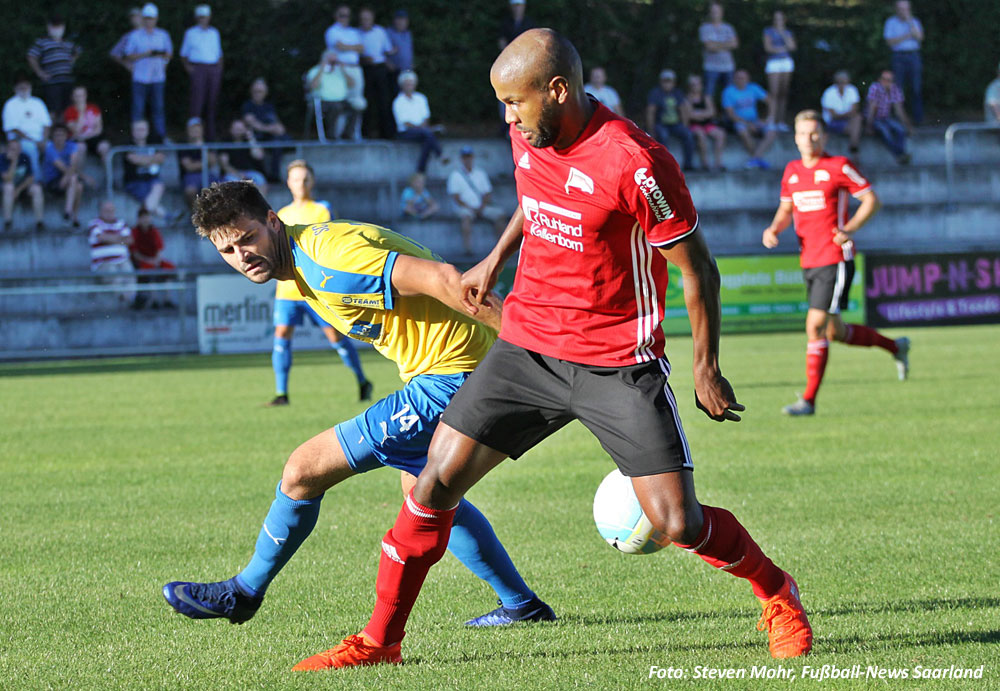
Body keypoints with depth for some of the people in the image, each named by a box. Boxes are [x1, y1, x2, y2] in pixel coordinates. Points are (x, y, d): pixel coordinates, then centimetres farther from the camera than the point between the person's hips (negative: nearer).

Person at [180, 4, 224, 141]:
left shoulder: (214, 33, 17)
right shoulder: (191, 33, 8)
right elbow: (184, 54, 11)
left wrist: (220, 67, 8)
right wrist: (187, 67, -5)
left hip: (214, 69, 4)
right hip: (198, 69, -4)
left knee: (212, 103, 3)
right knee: (197, 100, -14)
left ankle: (211, 135, 8)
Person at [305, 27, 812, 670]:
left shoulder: (636, 163, -22)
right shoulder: (531, 135, -1)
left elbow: (699, 268, -11)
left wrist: (707, 370, -6)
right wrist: (495, 260, 23)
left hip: (619, 366, -6)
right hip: (526, 345, 6)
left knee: (678, 524, -9)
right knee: (435, 483, -4)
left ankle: (777, 594, 20)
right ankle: (381, 639, 9)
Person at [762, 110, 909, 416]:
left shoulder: (839, 166, -7)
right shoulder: (791, 171, 11)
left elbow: (871, 200, -4)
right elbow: (786, 210, 22)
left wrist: (848, 230, -17)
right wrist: (774, 229, 0)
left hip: (836, 259, -7)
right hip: (808, 261, 7)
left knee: (816, 327, -14)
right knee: (835, 332, 14)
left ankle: (809, 399, -8)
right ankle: (895, 347, 35)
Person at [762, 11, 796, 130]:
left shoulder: (787, 33, 15)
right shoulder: (769, 31, 5)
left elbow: (792, 47, 0)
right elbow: (767, 47, -5)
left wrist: (782, 34, -4)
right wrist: (782, 49, -4)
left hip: (787, 62, 4)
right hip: (773, 62, -4)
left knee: (783, 94, 2)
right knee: (774, 93, -13)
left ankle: (781, 122, 5)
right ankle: (773, 122, -16)